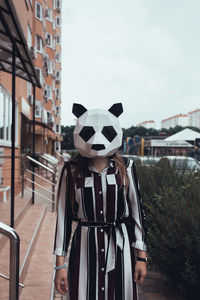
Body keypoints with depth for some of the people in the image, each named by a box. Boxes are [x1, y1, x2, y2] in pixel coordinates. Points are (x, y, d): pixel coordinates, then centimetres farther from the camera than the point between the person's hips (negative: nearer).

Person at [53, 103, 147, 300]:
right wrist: (60, 264, 0)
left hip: (120, 247, 1)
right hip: (85, 249, 0)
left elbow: (136, 211, 2)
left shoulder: (125, 168, -2)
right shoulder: (71, 171, -4)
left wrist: (142, 257, 3)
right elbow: (63, 216, -1)